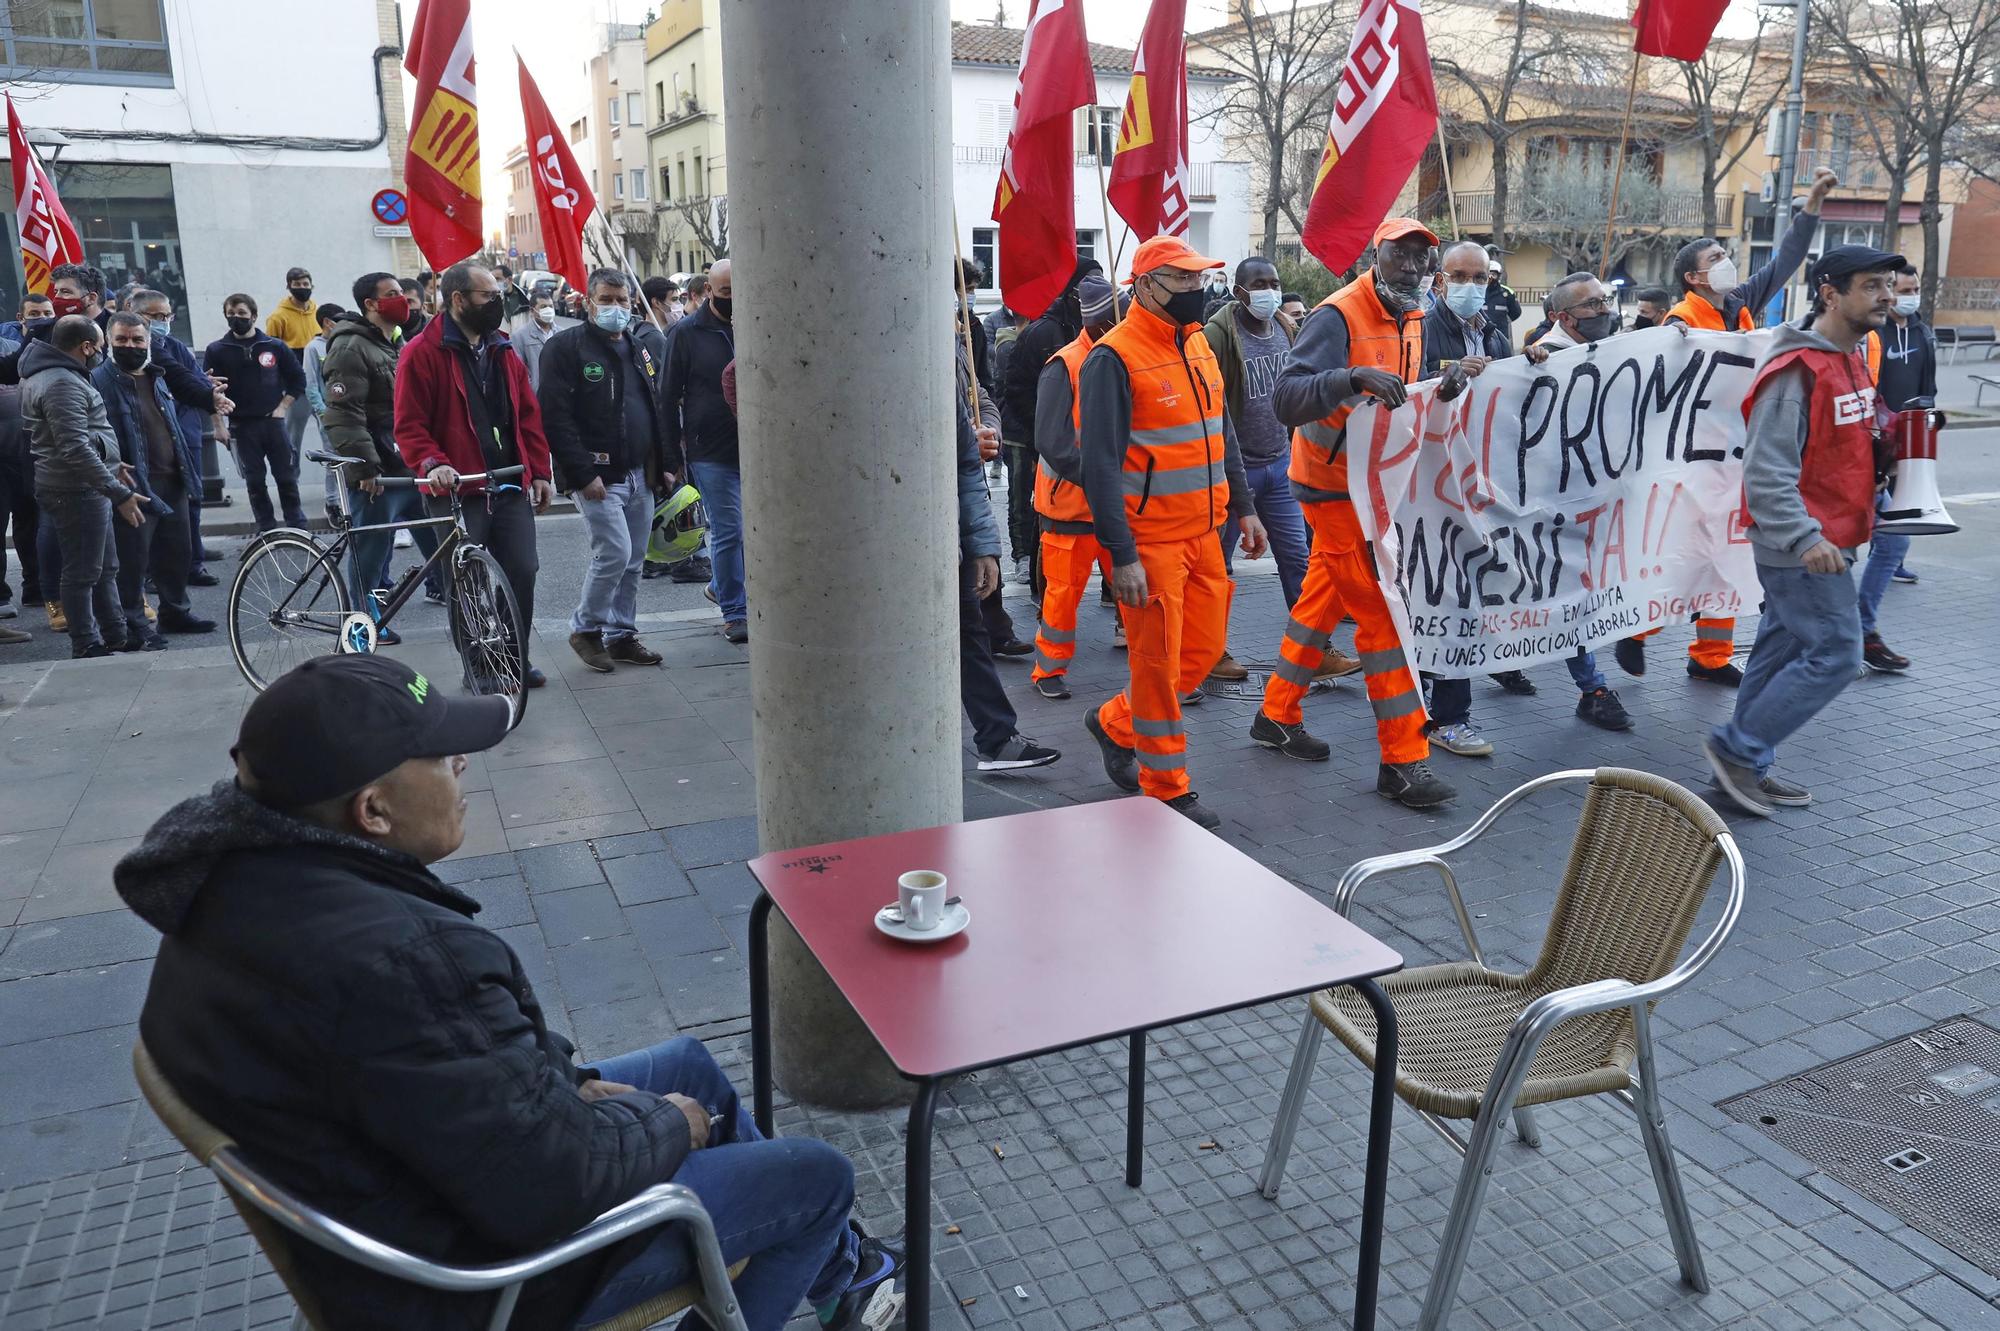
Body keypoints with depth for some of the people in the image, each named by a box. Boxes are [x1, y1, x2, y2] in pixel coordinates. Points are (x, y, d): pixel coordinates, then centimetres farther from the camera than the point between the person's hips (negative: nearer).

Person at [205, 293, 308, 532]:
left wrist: (282, 408, 2)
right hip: (242, 426, 0)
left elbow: (298, 379, 11)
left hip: (273, 421, 0)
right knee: (254, 481, 2)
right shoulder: (216, 350, 3)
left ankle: (298, 527, 12)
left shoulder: (274, 346, 4)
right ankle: (266, 528, 9)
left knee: (287, 477, 1)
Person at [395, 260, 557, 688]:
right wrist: (432, 464, -25)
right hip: (457, 490, -5)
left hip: (511, 488, 5)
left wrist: (539, 472, 10)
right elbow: (409, 425, -9)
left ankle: (517, 658, 18)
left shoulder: (503, 352, 14)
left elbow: (528, 416, 16)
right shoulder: (422, 353, -5)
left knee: (522, 571, 4)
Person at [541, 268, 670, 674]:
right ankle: (585, 628, 6)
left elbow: (658, 412, 22)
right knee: (614, 554, -13)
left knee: (633, 561, 9)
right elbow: (555, 417, -14)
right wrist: (584, 472, -19)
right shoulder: (566, 347, -6)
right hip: (597, 476, -7)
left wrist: (665, 466, 12)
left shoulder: (641, 351, 17)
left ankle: (621, 635, 21)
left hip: (641, 477, 7)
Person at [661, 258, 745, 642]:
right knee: (729, 532, -3)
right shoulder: (686, 333, 1)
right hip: (710, 452, -3)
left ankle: (722, 587, 33)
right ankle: (734, 612, 9)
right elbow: (669, 397, 3)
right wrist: (673, 455, -1)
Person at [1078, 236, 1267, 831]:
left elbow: (1221, 432, 21)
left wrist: (1243, 507, 16)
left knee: (1204, 649, 13)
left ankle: (1114, 723, 34)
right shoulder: (1113, 358, -14)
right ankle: (1167, 790, 16)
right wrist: (1121, 556, -21)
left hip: (1203, 534, 8)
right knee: (1158, 663, 1)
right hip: (1149, 541, -8)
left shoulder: (1197, 345, 11)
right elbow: (1101, 464, -17)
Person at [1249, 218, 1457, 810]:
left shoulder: (1411, 320, 10)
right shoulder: (1338, 316, -18)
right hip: (1334, 485, -9)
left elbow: (1404, 401, 13)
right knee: (1382, 613, -9)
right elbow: (1286, 398, -28)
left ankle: (1277, 715, 32)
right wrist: (1352, 376, -43)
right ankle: (1402, 761, -3)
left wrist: (1441, 390, -8)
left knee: (1324, 599, 17)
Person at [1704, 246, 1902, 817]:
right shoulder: (1797, 370, -19)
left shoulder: (1852, 359, 12)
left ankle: (1745, 767, 23)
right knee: (1834, 656, -8)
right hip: (1801, 545, -10)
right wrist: (1804, 537, -31)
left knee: (1782, 650, 13)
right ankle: (1736, 748, 3)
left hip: (1826, 541, 10)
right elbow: (1766, 469, -25)